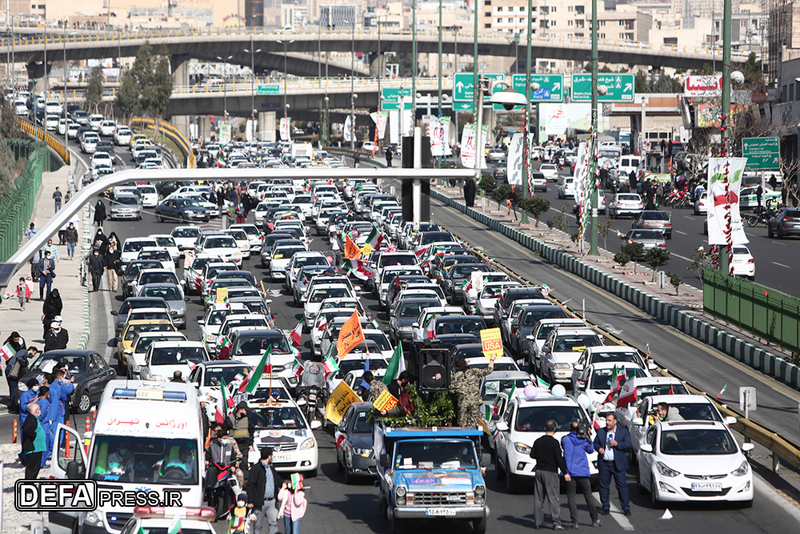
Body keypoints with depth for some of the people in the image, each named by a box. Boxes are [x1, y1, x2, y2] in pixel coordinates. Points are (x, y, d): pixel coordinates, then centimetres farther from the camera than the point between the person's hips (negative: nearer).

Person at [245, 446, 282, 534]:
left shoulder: (271, 468, 15)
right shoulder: (256, 468, -10)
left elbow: (278, 481, 28)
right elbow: (250, 486, -12)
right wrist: (250, 501, -16)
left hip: (271, 501, 7)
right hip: (260, 502, -7)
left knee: (273, 523, 3)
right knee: (258, 526, 3)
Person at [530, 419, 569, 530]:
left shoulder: (538, 442, 5)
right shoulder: (554, 442, -11)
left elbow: (532, 455, 11)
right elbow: (559, 459, -13)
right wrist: (565, 473, -9)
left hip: (539, 471, 5)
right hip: (551, 471, -5)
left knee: (538, 498, 10)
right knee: (553, 498, -5)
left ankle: (537, 522, 12)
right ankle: (556, 522, -11)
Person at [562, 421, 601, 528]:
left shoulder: (565, 440, -2)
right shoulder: (583, 441, -3)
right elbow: (591, 450, 15)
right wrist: (589, 438, 12)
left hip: (570, 473, 0)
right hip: (583, 472, 1)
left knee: (571, 496, 1)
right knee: (588, 496, 9)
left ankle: (574, 522, -7)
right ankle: (595, 520, 14)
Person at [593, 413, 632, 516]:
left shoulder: (623, 431, 3)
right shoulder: (601, 431, 11)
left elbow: (629, 445, -3)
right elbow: (595, 443, 16)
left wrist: (617, 444, -16)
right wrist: (598, 448, -6)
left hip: (618, 464, -3)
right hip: (604, 463, 3)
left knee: (622, 486, -3)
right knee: (603, 486, 3)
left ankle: (626, 508, 2)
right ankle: (605, 507, 13)